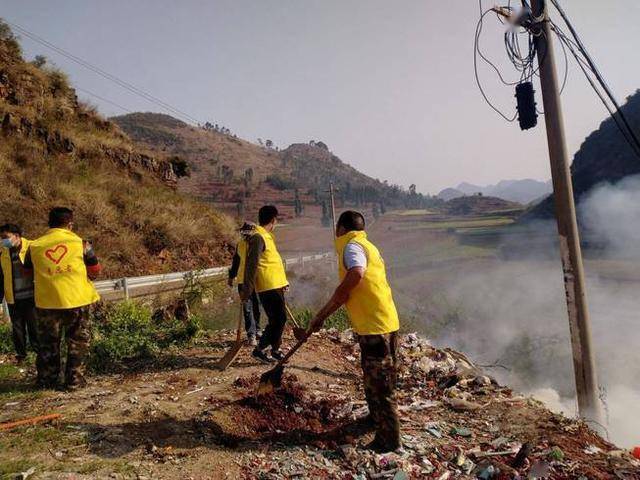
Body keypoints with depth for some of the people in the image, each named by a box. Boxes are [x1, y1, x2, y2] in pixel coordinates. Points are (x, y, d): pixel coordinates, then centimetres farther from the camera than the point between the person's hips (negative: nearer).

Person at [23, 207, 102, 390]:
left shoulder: (34, 246, 0)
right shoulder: (81, 243, -6)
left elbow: (28, 272, 14)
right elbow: (95, 271, 2)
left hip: (46, 302, 2)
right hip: (76, 300, -2)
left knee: (48, 343, 17)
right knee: (77, 342, 11)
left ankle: (47, 380, 25)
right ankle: (74, 380, 13)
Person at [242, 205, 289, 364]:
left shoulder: (267, 236, 16)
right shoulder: (258, 237, -15)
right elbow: (251, 265, -20)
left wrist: (282, 282, 27)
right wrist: (247, 290, -21)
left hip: (275, 285, 10)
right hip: (268, 287, -10)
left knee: (279, 319, 15)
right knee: (277, 320, -6)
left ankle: (275, 350, 26)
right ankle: (259, 350, 5)